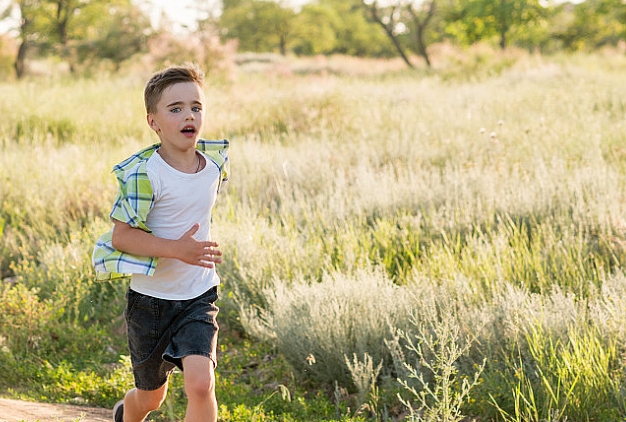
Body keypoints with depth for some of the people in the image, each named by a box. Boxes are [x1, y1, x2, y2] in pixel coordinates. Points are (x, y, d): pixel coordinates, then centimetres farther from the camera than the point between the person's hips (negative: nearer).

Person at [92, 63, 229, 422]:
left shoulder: (216, 163, -4)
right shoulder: (145, 174, -20)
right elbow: (121, 236, -20)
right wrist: (176, 249, -31)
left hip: (199, 298, 2)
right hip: (151, 299, -2)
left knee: (200, 382, -21)